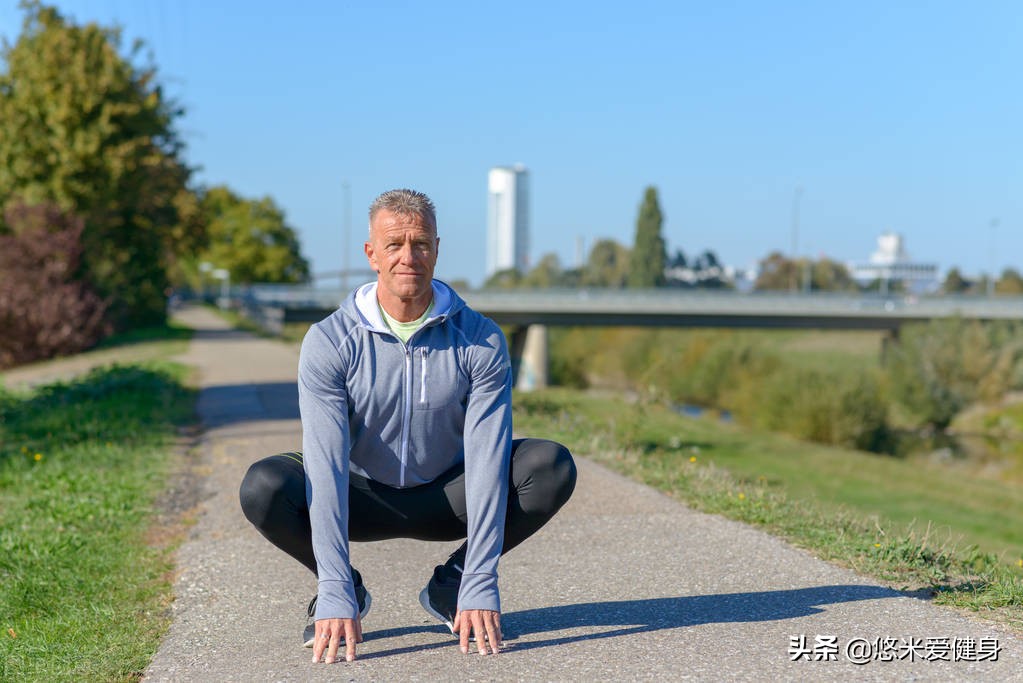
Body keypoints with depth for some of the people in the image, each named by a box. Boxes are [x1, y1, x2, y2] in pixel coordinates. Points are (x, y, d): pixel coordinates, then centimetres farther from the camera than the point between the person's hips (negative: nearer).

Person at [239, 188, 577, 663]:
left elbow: (485, 462, -23)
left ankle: (450, 588, -4)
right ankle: (347, 591, -2)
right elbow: (326, 466, -28)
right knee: (263, 488, -30)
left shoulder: (481, 341, -17)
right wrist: (335, 597, -37)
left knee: (553, 467, -24)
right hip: (362, 497, -1)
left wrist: (480, 588, -32)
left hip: (447, 497, 1)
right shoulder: (328, 342, -20)